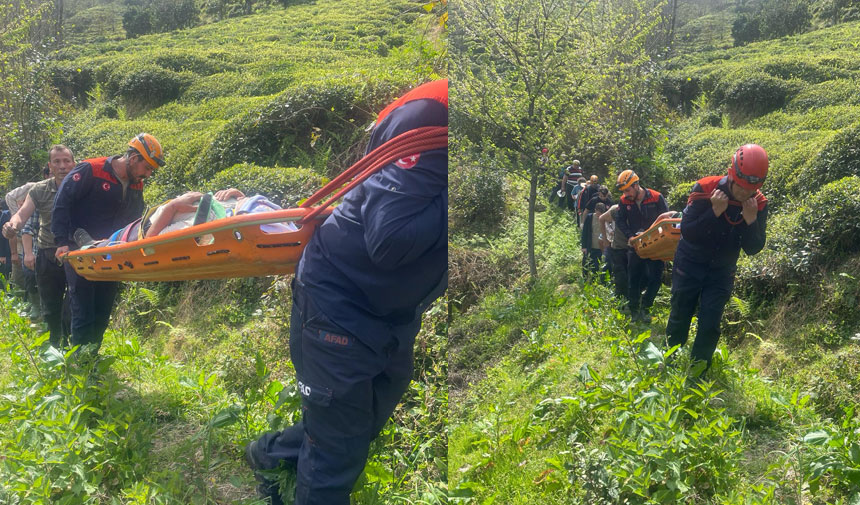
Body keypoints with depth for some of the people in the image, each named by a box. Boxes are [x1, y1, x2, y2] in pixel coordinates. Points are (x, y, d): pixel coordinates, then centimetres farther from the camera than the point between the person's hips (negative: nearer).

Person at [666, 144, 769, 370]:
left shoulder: (758, 203, -11)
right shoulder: (705, 189, -20)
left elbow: (753, 249, -10)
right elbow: (687, 232, -22)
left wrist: (751, 220, -26)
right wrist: (714, 211, -33)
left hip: (722, 271, 2)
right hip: (690, 264, -2)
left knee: (710, 326, -2)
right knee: (679, 319, 7)